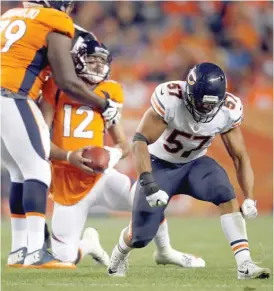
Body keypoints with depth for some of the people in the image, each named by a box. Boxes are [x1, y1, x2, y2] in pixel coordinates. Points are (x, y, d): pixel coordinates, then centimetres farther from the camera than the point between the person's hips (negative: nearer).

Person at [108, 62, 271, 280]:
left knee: (227, 195, -28)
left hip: (194, 163, 2)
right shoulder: (170, 98, -31)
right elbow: (140, 141, -29)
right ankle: (121, 251, 34)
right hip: (160, 164, -2)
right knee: (141, 236, -4)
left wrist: (249, 198, -19)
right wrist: (148, 184, -39)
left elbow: (240, 156, -9)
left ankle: (245, 264, -28)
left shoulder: (229, 110, -19)